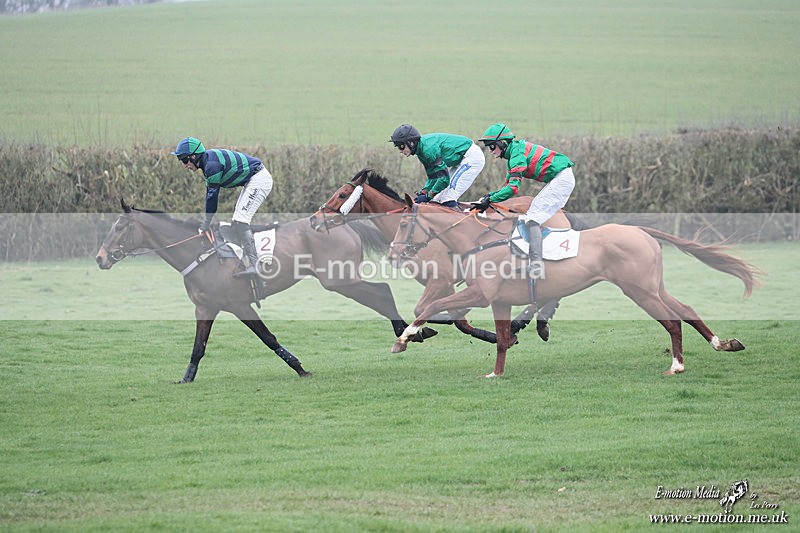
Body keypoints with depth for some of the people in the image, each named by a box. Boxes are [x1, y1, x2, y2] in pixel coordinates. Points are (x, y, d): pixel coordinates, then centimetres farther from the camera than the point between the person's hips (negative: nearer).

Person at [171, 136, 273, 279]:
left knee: (239, 221, -19)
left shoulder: (212, 164, -22)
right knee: (236, 223, 14)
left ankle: (254, 265, -27)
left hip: (259, 180, -11)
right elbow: (210, 192, 13)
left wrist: (207, 223, -9)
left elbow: (212, 195, -18)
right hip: (251, 182, 11)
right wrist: (206, 222, 12)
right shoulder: (207, 160, 9)